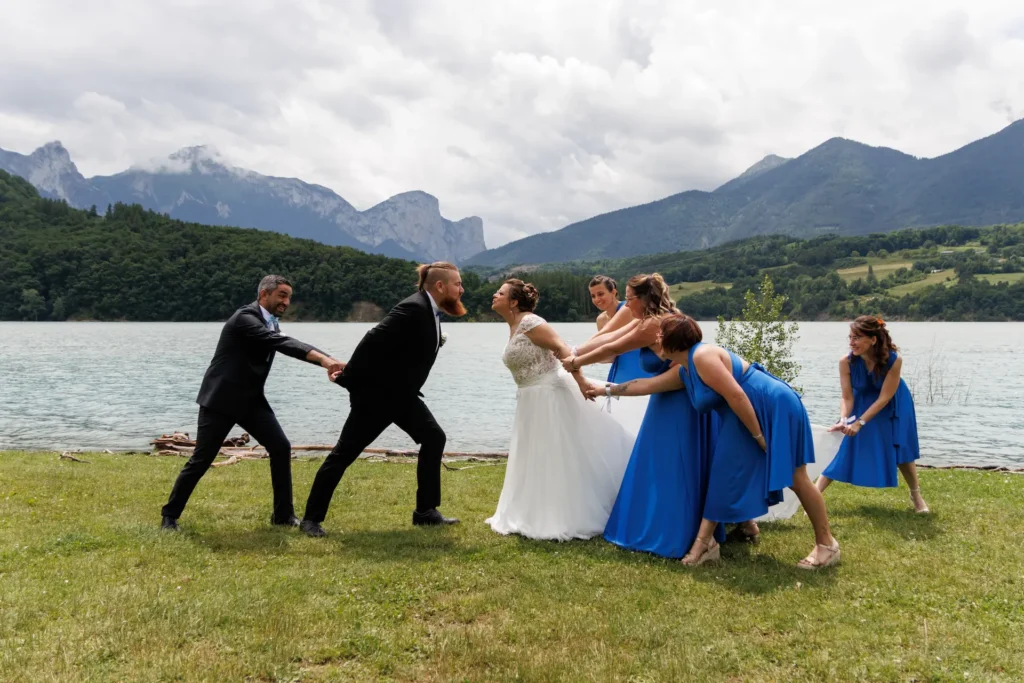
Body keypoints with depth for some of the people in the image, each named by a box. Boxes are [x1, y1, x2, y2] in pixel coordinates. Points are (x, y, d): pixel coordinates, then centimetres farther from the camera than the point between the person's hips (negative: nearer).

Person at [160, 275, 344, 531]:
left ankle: (283, 513, 6)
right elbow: (281, 343, -32)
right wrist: (324, 359, -42)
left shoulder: (270, 324, 9)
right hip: (221, 400, -8)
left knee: (281, 448, -4)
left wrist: (329, 361, -15)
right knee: (201, 460, -3)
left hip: (251, 400, 8)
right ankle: (170, 515, 15)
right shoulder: (245, 318, -19)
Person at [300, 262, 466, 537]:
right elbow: (373, 341, -26)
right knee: (344, 452, -2)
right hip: (375, 394, -10)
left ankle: (426, 511, 14)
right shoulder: (413, 308, -24)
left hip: (402, 394, 10)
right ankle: (311, 517, 9)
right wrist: (348, 378, -20)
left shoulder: (430, 310, 7)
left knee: (434, 438, 6)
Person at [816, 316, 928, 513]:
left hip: (892, 405, -1)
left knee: (900, 449, 6)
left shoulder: (894, 359, -33)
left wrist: (859, 422, -33)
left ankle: (916, 496, 29)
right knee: (842, 448, -5)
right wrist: (843, 420, -39)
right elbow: (847, 397, -21)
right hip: (861, 403, 1)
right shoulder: (846, 361, -30)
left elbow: (884, 398, -28)